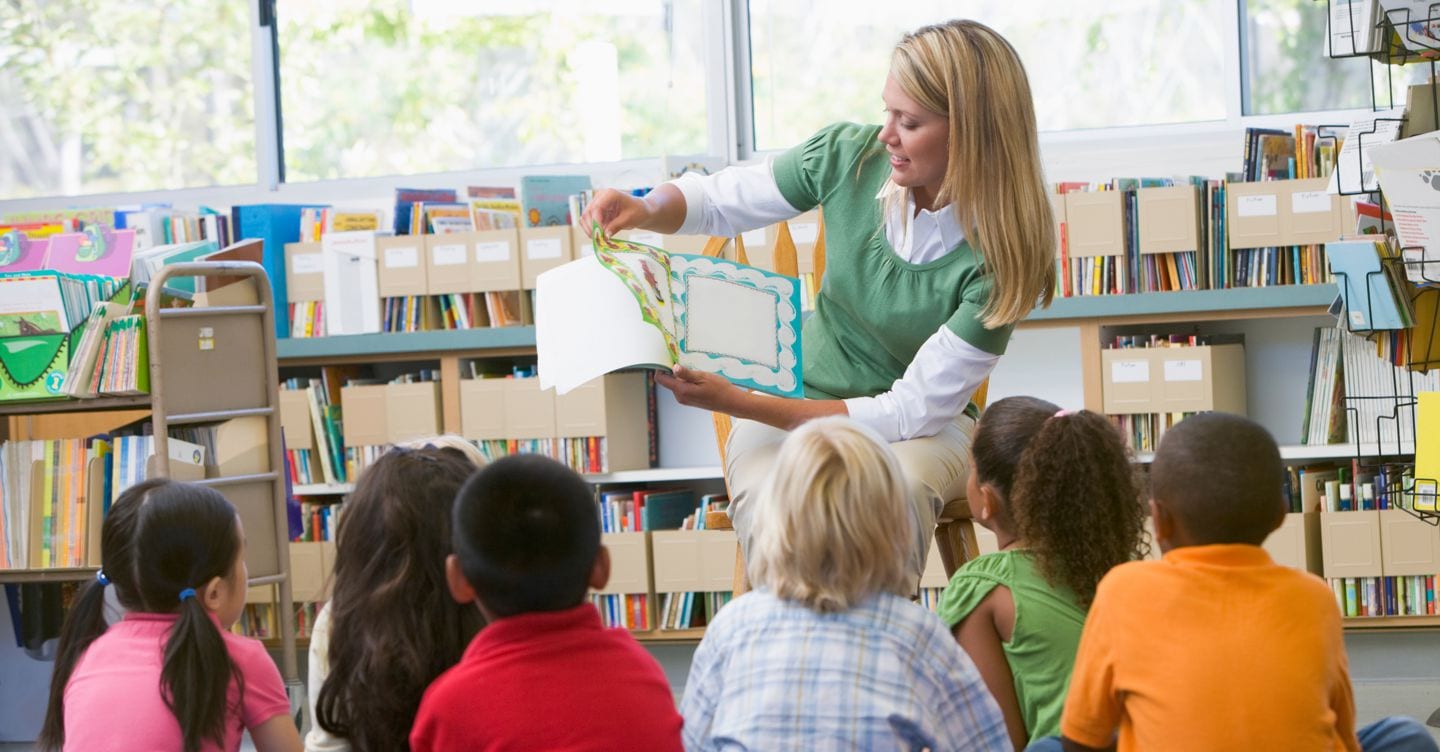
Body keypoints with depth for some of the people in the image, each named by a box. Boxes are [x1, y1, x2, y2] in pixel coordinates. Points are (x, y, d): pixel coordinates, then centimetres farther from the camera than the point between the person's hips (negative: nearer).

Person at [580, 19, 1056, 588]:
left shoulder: (1001, 257, -20)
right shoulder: (849, 156, -10)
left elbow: (914, 410, -21)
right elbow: (716, 199, 7)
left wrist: (738, 404, -26)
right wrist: (646, 209, -17)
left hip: (922, 427, -2)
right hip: (792, 412, 2)